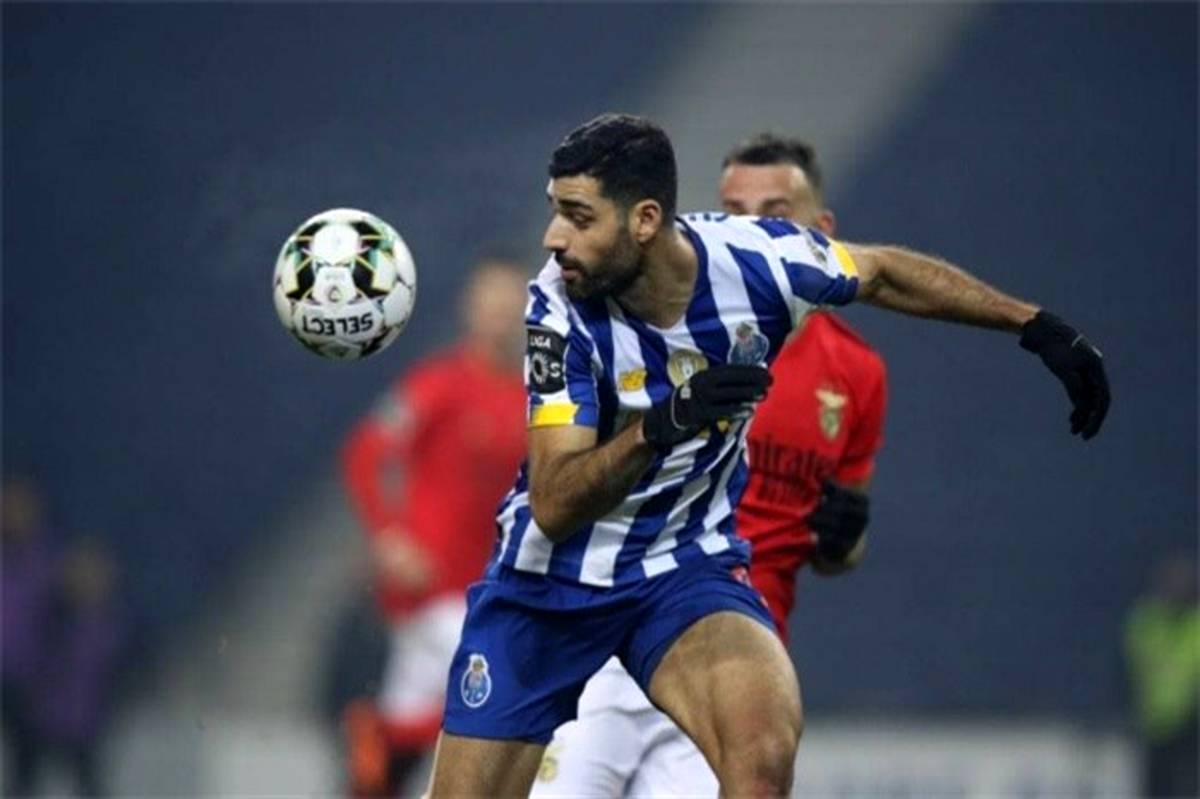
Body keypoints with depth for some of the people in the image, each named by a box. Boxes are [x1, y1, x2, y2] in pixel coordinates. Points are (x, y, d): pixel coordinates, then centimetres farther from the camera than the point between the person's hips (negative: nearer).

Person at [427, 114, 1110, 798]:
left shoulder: (759, 260, -17)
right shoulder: (562, 306, -21)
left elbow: (884, 273, 5)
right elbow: (552, 507, -25)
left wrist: (1042, 329, 9)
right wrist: (663, 423, -41)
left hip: (686, 567, 0)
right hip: (549, 582, 0)